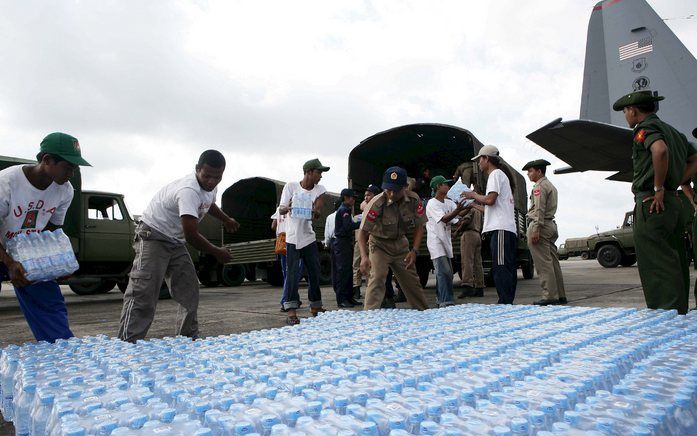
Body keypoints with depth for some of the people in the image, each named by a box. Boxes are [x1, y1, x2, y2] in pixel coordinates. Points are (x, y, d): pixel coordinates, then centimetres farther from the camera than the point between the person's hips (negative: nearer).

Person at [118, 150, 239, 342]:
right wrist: (218, 252, -20)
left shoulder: (210, 187, -2)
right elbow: (191, 234, -33)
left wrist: (226, 219, 35)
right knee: (142, 294, -15)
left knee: (189, 292, 8)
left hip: (176, 242, 9)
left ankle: (188, 339, 18)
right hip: (153, 237, -9)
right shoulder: (188, 191, -32)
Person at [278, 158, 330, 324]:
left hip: (309, 237, 4)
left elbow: (317, 214, -10)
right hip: (292, 238, -3)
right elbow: (281, 210, -5)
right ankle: (291, 310, -1)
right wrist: (288, 208, -29)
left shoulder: (319, 190, 1)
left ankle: (315, 306, 21)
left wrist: (315, 211, -34)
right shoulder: (291, 186, -6)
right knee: (292, 273, -6)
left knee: (315, 272, 7)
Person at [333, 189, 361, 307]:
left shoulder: (346, 209, 21)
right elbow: (348, 226, -22)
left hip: (346, 242, 10)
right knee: (343, 270, -10)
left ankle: (349, 297, 16)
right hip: (342, 243, -10)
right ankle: (341, 299, -8)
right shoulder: (343, 210, -11)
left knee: (348, 270, 11)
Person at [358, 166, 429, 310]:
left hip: (401, 243, 3)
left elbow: (419, 227, -6)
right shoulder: (377, 204, -29)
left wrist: (414, 250, -17)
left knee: (412, 281, 9)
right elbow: (363, 232, -23)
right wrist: (364, 257, -35)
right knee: (377, 278, -20)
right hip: (379, 244, -3)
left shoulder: (414, 200, -19)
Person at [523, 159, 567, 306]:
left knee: (543, 263, -9)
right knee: (553, 262, 10)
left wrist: (536, 230, -21)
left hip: (540, 225, -10)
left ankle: (549, 296, -10)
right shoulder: (551, 186, 23)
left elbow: (539, 210, -18)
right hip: (551, 225, 10)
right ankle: (560, 295, 12)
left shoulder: (539, 186, -8)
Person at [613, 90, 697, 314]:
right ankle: (679, 314, 21)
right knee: (675, 264, 13)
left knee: (656, 265, -8)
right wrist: (676, 183, 16)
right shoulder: (673, 131, 22)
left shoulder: (645, 128, -7)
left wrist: (659, 188, -21)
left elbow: (660, 150, -28)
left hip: (652, 204, -9)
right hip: (673, 202, 10)